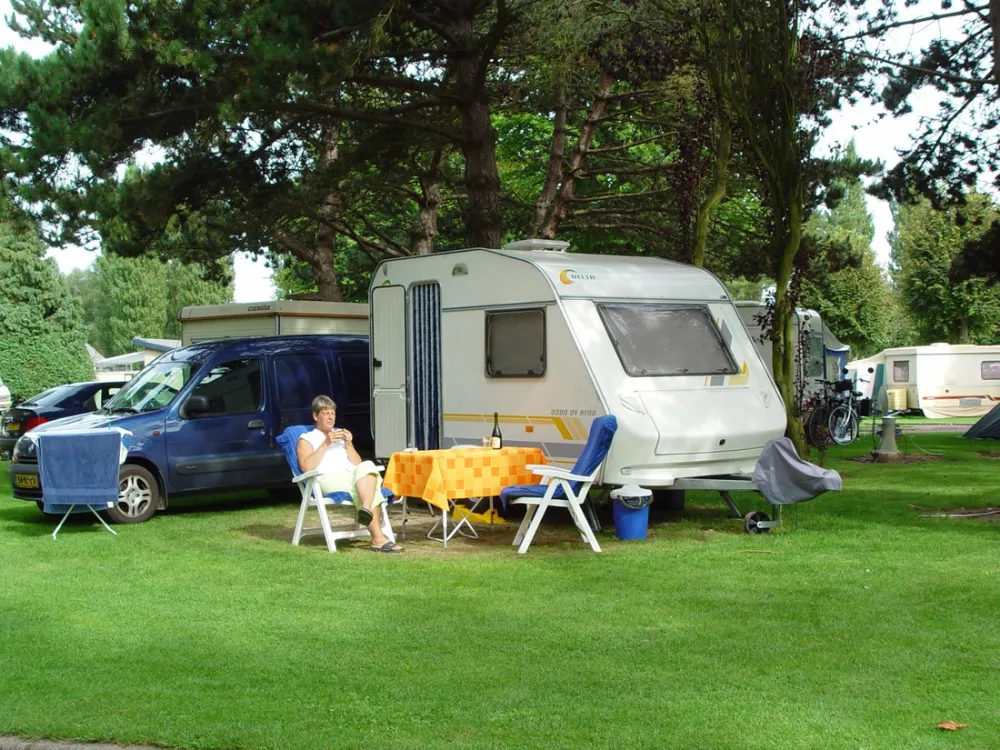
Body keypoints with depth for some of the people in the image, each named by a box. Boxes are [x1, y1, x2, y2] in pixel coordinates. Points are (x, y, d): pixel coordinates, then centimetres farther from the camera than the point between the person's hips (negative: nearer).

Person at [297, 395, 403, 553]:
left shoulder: (341, 436, 34)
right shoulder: (307, 439, 19)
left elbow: (358, 464, 22)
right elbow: (307, 468, -1)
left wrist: (348, 444, 7)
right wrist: (325, 444, -5)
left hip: (353, 478, 5)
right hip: (329, 480, -5)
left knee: (367, 467, -33)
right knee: (370, 485, -34)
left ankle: (367, 508, -52)